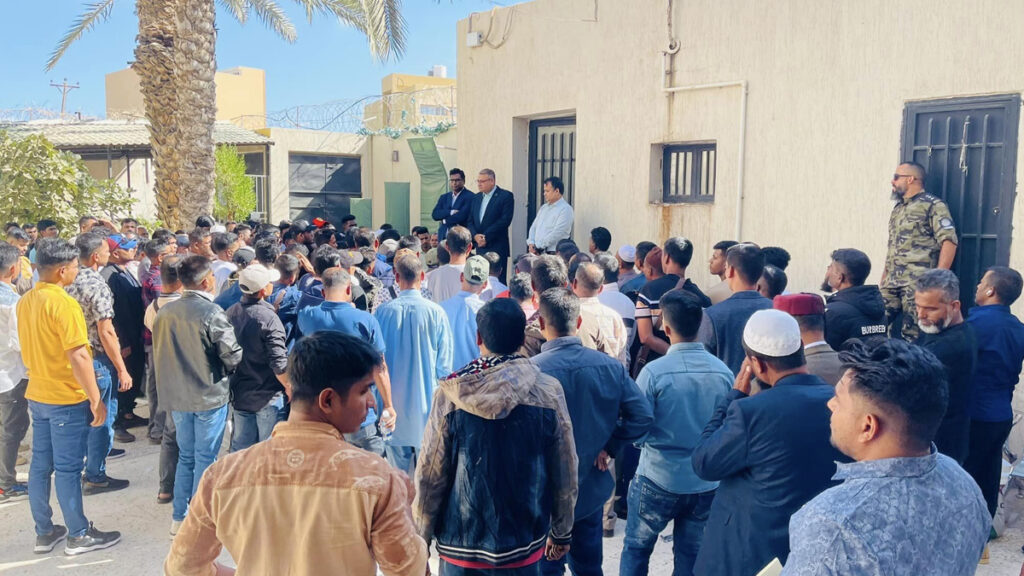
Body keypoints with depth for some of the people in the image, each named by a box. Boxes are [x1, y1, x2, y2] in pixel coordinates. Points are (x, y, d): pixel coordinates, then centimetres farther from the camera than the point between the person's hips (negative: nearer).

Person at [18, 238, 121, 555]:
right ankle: (79, 536, 12)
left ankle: (44, 533, 25)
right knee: (67, 468, 1)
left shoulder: (25, 301, 6)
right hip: (67, 398, -8)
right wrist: (96, 399, -18)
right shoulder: (63, 304, -20)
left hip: (36, 394, 8)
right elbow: (78, 357, -23)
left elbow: (27, 349, 15)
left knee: (40, 464, 14)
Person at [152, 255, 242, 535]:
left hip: (177, 396, 6)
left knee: (185, 456, 19)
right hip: (209, 396, -6)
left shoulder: (164, 312, 1)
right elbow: (233, 357, -17)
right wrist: (222, 372, 5)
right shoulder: (212, 314, -19)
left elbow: (160, 352, 11)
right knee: (205, 459, 6)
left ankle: (179, 517, 25)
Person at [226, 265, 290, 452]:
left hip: (239, 395, 6)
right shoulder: (268, 319, -22)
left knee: (240, 449, 16)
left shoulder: (231, 313, -2)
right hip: (268, 397, -6)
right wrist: (290, 389, -8)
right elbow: (279, 364, -23)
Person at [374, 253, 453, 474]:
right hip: (426, 403, -1)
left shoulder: (382, 312, -7)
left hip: (393, 401, 1)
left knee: (396, 469, 12)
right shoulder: (435, 312, -10)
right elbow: (444, 364, -4)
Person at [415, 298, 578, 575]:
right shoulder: (549, 392, -11)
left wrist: (421, 540, 4)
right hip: (523, 546, 1)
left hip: (461, 544, 0)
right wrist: (562, 532, 12)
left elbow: (430, 475, -8)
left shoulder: (451, 394, -13)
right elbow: (565, 472, -3)